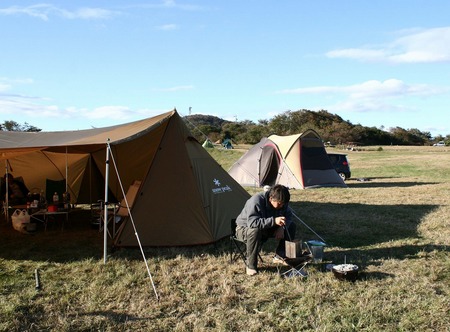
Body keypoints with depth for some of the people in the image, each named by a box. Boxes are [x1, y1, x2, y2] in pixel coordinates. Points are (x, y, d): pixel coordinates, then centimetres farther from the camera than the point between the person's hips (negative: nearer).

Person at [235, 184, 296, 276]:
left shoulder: (281, 202, -13)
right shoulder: (256, 201, -35)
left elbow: (288, 215, 1)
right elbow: (252, 222, -43)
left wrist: (282, 227, -21)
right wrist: (274, 221, -50)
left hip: (267, 228, 7)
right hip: (244, 229, -6)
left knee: (291, 225, -6)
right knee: (255, 230, -43)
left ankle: (281, 256, 6)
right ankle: (250, 266, -27)